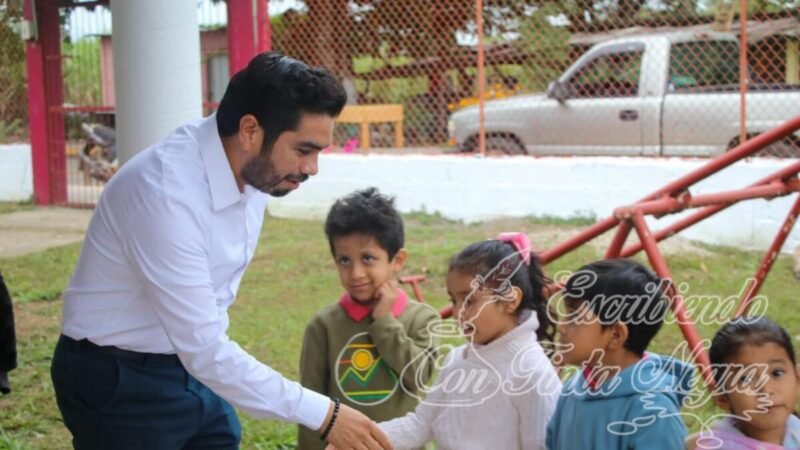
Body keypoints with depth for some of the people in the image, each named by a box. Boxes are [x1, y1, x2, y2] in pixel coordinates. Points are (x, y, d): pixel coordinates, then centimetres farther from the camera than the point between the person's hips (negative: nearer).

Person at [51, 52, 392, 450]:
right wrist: (323, 414, -28)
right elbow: (204, 349, -30)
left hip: (193, 365, 7)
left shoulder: (252, 169, -6)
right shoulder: (167, 193, -30)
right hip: (122, 381, -7)